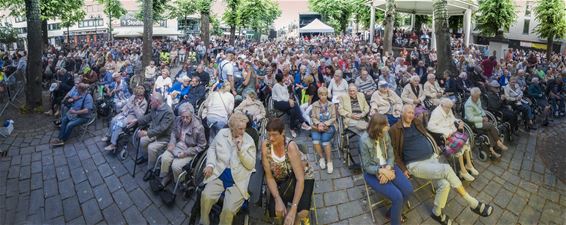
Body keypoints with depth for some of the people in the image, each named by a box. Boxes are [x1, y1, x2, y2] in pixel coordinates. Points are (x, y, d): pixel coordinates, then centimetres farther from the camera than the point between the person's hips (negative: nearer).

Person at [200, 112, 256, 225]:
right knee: (206, 197, -22)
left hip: (237, 179, -2)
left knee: (229, 209, -20)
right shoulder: (222, 133, 4)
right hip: (219, 174, 2)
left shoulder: (249, 141, -3)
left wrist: (241, 148, -18)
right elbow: (212, 148, 15)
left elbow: (251, 165, -6)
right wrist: (210, 164, -2)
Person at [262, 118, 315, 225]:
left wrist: (293, 209, -37)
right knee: (275, 212, -16)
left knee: (301, 213, -25)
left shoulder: (290, 146, -28)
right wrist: (278, 199, -25)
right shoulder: (265, 146, -18)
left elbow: (300, 179, -30)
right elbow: (269, 176, -12)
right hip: (281, 181, 4)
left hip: (303, 178, -3)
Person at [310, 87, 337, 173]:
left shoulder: (331, 105, 6)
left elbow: (334, 118, 1)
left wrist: (324, 124, -13)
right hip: (317, 126, 1)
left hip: (329, 126, -1)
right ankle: (321, 158, -3)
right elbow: (313, 117, 3)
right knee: (315, 140, -28)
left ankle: (329, 161, -13)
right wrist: (319, 124, -17)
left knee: (325, 140, -30)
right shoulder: (315, 105, 7)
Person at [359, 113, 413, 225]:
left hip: (388, 167, 6)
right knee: (397, 197, -20)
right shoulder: (364, 140, -22)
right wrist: (382, 171, -29)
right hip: (373, 172, -6)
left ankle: (392, 213, 18)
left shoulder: (385, 134, -5)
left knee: (408, 190, -8)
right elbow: (367, 166, -15)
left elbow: (391, 155, -1)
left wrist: (388, 168, -20)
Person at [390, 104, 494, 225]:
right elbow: (394, 152, -5)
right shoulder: (395, 130, -6)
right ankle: (473, 203, -11)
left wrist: (435, 152, 11)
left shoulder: (417, 122, 12)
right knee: (446, 169, -26)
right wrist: (403, 169, -11)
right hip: (415, 164, -6)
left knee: (444, 184, -21)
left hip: (431, 158, 6)